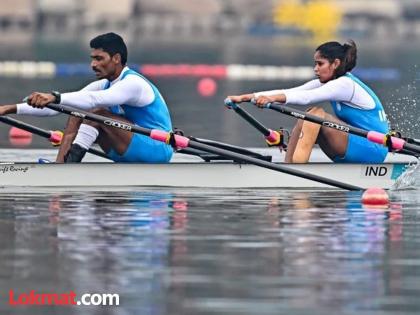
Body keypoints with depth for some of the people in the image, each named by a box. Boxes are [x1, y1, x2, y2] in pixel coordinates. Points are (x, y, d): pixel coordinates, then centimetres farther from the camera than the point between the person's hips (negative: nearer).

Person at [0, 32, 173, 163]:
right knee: (77, 116, -4)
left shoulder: (134, 84, -18)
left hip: (157, 149, -9)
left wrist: (55, 97, -49)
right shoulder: (104, 85, 8)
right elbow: (57, 106, 2)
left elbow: (95, 100, -37)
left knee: (96, 113, -24)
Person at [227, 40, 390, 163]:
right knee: (304, 120, 0)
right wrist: (246, 97, -7)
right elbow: (290, 92, 2)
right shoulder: (329, 83, 10)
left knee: (316, 113, -20)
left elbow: (306, 97, -30)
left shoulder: (345, 84, -15)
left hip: (374, 150, -9)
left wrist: (273, 98, -42)